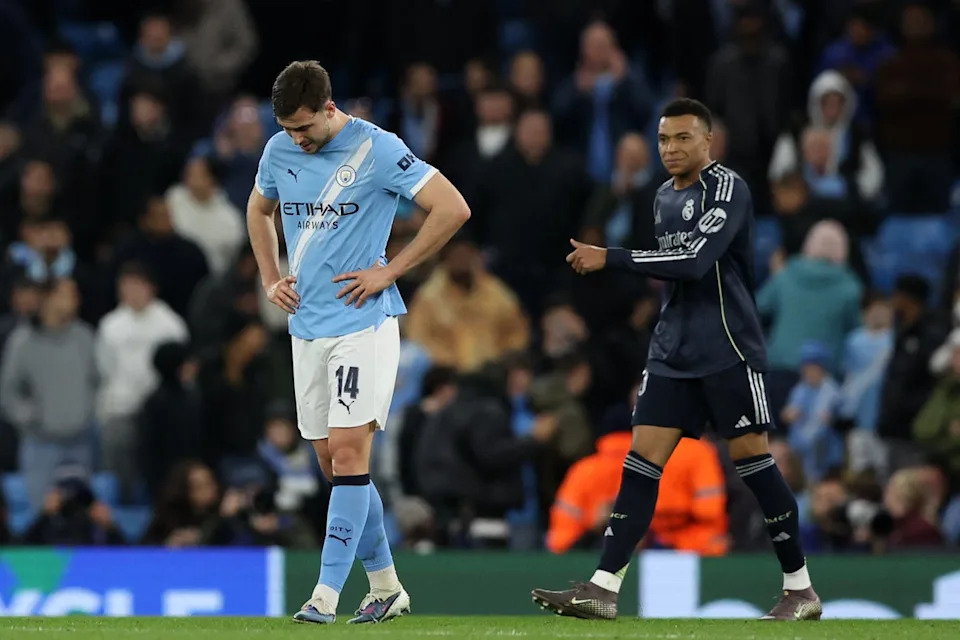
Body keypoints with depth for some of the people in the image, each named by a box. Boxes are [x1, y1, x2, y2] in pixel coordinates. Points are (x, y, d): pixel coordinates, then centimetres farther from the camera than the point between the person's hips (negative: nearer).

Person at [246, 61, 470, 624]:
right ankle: (386, 587, 19)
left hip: (363, 323, -7)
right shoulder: (280, 151, 6)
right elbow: (259, 210, 27)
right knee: (333, 460, 8)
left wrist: (389, 272, -12)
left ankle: (328, 593, -16)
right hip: (307, 326, 7)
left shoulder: (376, 149, -12)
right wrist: (271, 279, 13)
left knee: (348, 451, -14)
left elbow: (454, 208, -14)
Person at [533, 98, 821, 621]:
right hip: (673, 352, 8)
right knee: (641, 460, -1)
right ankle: (603, 589, -6)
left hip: (728, 351, -8)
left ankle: (800, 590, 7)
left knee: (751, 459, -4)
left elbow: (694, 261, -22)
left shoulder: (727, 189, -11)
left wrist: (611, 259, -20)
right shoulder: (665, 199, 16)